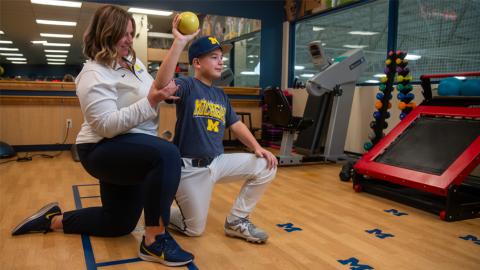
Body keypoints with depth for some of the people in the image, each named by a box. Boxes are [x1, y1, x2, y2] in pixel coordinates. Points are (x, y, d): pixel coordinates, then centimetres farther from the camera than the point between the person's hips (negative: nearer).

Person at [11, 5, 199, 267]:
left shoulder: (132, 62, 10)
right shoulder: (94, 75, -17)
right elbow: (107, 126, -27)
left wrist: (179, 43, 5)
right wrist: (150, 101, -32)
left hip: (131, 151, 10)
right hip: (104, 150, -10)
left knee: (119, 223, 17)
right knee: (167, 154, -38)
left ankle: (54, 219, 33)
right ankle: (154, 241, -29)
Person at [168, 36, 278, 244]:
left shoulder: (221, 95, 12)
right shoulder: (186, 85, -10)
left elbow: (236, 125, 15)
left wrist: (257, 148, -1)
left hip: (218, 161, 7)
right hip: (190, 167, -6)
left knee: (266, 166, -4)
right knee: (195, 229, -1)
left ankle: (236, 221, 8)